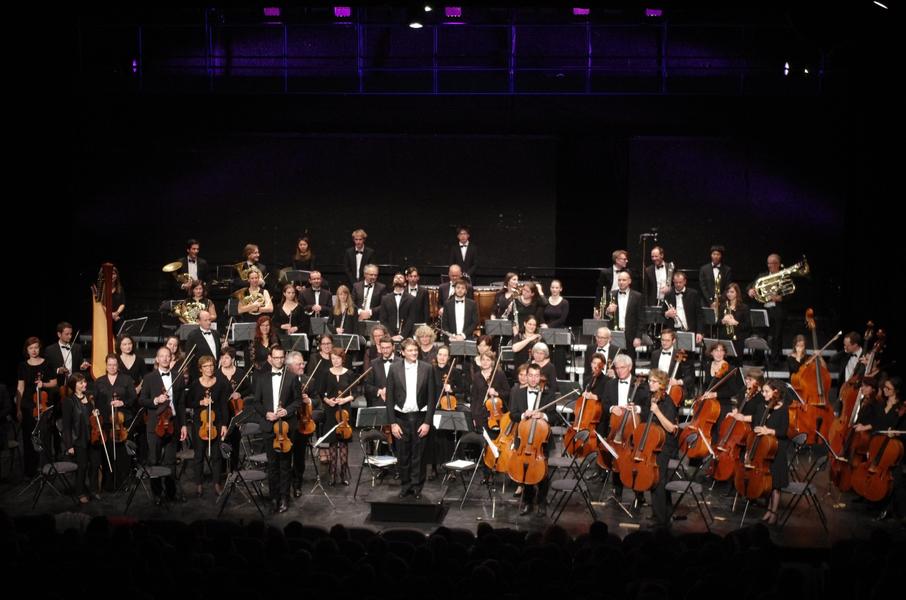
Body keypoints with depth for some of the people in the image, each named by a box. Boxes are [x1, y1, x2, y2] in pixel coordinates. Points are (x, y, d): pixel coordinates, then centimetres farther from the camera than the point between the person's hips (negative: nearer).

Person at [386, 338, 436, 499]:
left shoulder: (427, 369, -1)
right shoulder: (394, 369, -1)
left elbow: (431, 397, 0)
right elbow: (390, 398, 1)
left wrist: (427, 421, -6)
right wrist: (392, 423, -4)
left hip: (420, 418, 0)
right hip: (401, 418, 0)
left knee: (418, 455, 4)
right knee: (403, 455, 6)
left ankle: (416, 486, 17)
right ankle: (405, 485, 22)